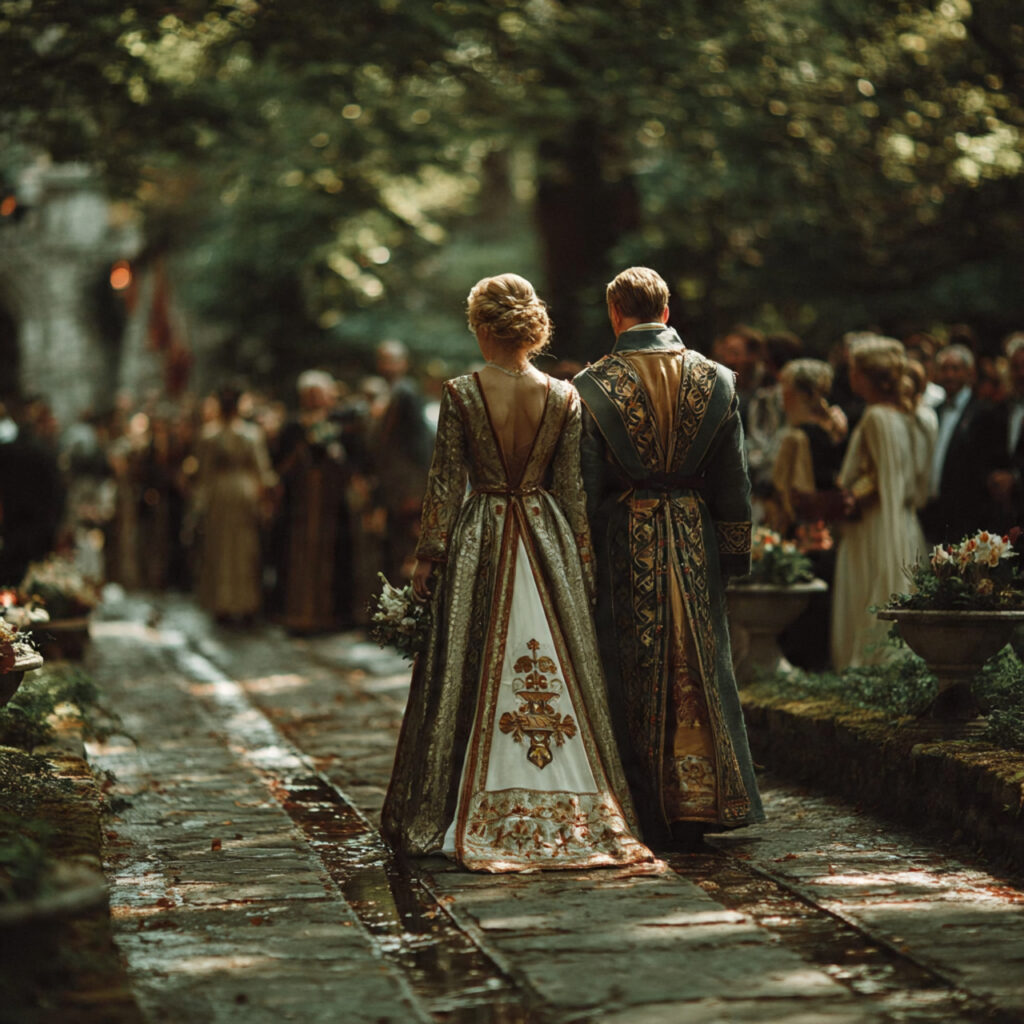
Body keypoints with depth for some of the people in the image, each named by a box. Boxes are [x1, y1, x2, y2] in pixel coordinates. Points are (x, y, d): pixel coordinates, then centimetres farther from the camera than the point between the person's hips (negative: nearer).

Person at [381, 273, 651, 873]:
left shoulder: (461, 395, -8)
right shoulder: (563, 397, -1)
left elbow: (446, 483, -6)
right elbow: (573, 489, 2)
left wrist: (428, 554, 1)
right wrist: (584, 562, 9)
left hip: (477, 542, -2)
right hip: (547, 540, 2)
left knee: (472, 673, 5)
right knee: (560, 673, 7)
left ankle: (479, 816, 7)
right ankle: (574, 811, 7)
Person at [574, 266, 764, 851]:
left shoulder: (595, 386, -7)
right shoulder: (714, 381, 2)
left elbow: (586, 484, -5)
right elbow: (733, 479, 6)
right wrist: (735, 555, 12)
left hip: (624, 539, -2)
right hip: (693, 537, 2)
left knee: (634, 673, 4)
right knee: (695, 669, 10)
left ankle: (646, 817, 7)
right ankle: (693, 814, 12)